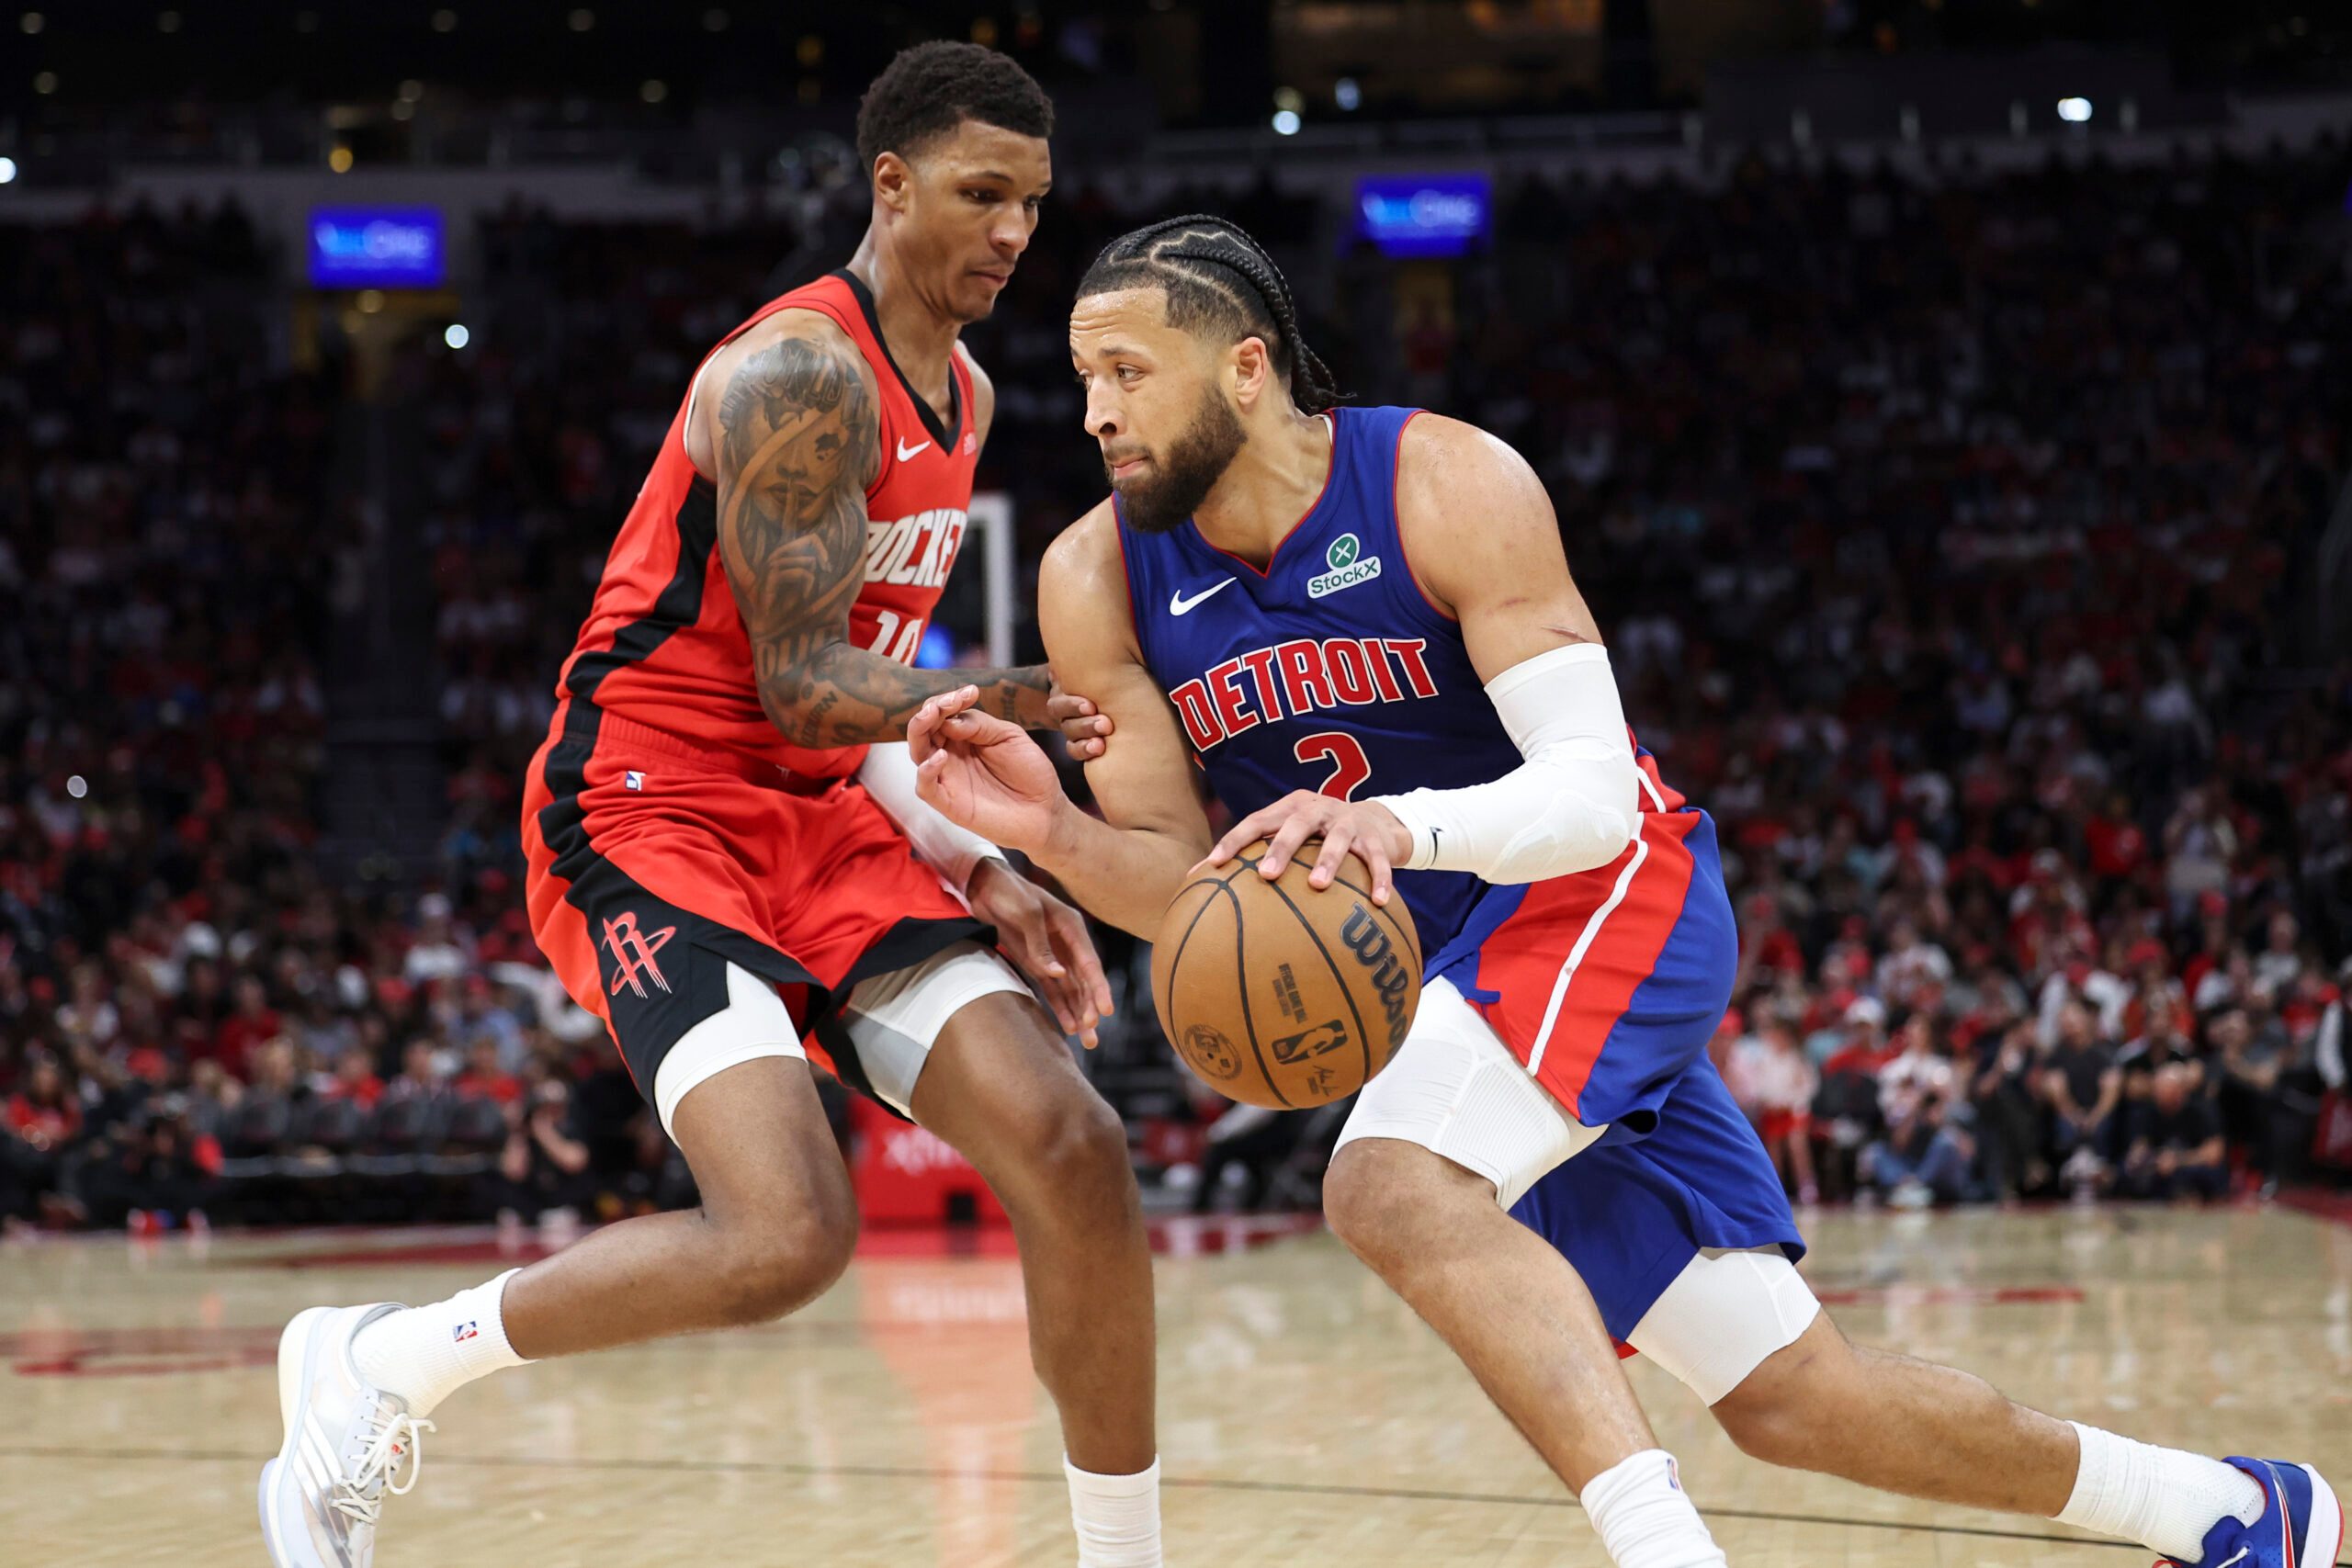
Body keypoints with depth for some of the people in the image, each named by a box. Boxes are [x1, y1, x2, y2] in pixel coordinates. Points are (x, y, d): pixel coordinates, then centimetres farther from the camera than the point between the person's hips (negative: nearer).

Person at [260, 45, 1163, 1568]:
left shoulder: (959, 394, 15)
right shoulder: (802, 372, -16)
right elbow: (800, 688, -20)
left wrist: (975, 868, 8)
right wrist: (1044, 690, -28)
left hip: (819, 819, 9)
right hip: (649, 806, -9)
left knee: (1073, 1148, -10)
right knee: (790, 1235, -25)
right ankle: (371, 1369, -4)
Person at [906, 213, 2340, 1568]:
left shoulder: (1448, 486, -18)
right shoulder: (1099, 582, -6)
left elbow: (1597, 791, -24)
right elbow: (1181, 886, -5)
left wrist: (1401, 826, -42)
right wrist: (1049, 830, -26)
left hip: (1611, 895, -5)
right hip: (1445, 965, 5)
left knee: (1391, 1185, -34)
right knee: (1780, 1394, 4)